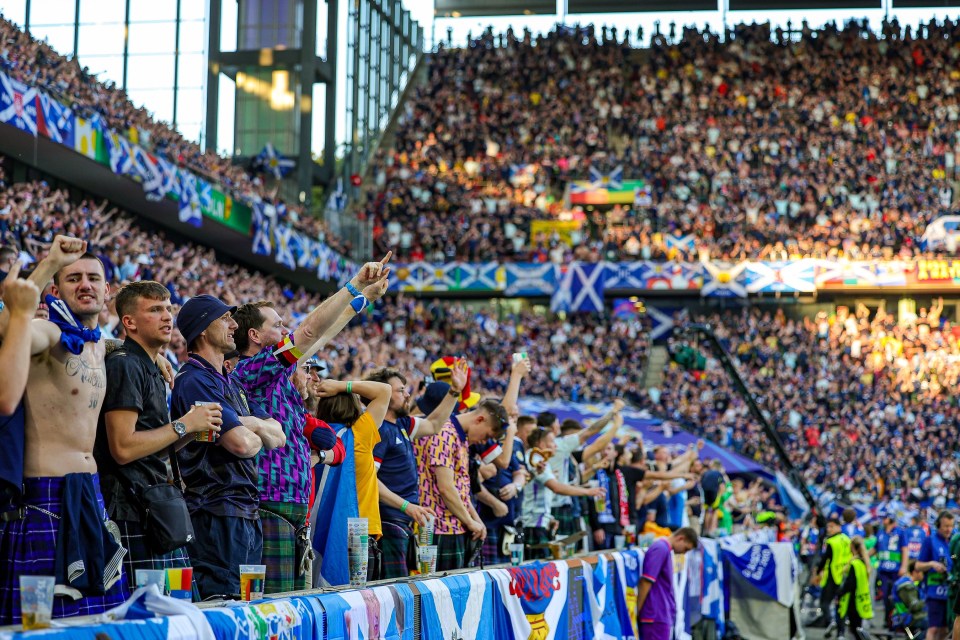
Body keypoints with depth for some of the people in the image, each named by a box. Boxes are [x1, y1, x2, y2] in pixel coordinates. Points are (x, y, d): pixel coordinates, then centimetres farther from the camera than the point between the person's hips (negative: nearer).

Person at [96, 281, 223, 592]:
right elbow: (123, 448, -18)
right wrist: (184, 425, -11)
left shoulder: (152, 370, 22)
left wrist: (193, 432, 9)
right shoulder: (124, 365, -9)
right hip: (132, 511, -10)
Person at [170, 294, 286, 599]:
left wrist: (254, 424, -7)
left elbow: (278, 436, 14)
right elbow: (241, 443, -21)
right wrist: (259, 436, 2)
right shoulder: (194, 381, -12)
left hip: (248, 512, 10)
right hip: (218, 513, -10)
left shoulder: (231, 383, 19)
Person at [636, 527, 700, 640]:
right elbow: (645, 583, -18)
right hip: (656, 615, -9)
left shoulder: (665, 550, 16)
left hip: (663, 615, 9)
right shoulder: (660, 549, -14)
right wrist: (637, 612, -15)